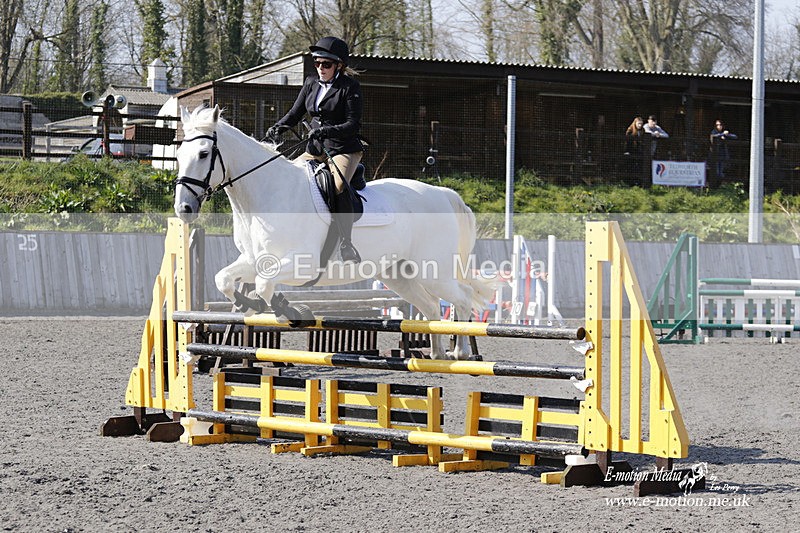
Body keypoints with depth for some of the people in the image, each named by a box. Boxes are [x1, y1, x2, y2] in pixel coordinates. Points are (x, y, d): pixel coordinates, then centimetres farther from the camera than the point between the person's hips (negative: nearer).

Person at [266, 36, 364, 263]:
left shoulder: (350, 86, -8)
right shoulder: (311, 83, 10)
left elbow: (353, 125, -14)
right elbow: (295, 113, 15)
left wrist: (325, 131, -27)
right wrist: (278, 128, -5)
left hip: (344, 150, -7)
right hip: (316, 150, 7)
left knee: (339, 186, -33)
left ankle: (346, 244, -33)